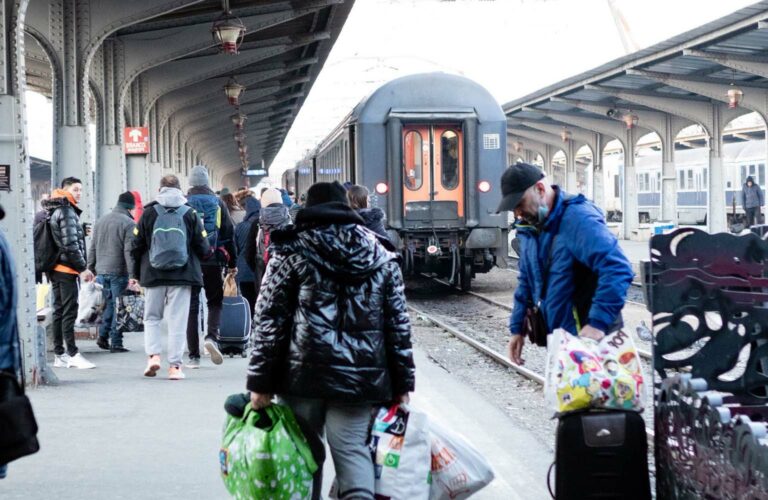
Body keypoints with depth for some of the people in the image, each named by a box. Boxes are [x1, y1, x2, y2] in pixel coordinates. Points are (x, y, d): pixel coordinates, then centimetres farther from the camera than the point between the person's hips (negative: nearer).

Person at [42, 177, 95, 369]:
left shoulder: (54, 211, 18)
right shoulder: (67, 211, -13)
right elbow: (70, 244, -19)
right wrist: (83, 268, -14)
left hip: (55, 268, 10)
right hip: (66, 269, -10)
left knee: (59, 310, 10)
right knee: (69, 311, -9)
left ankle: (59, 354, 14)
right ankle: (73, 354, -10)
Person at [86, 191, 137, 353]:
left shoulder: (100, 221, 12)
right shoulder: (128, 223, -9)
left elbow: (92, 248, 15)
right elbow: (130, 252, -15)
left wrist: (91, 269, 20)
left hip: (101, 272, 6)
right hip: (119, 273, -6)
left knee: (109, 304, 17)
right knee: (118, 306, 0)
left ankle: (103, 336, 9)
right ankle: (115, 343, 1)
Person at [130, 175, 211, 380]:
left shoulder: (148, 213, 0)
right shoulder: (190, 213, -1)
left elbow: (137, 246, 3)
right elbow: (203, 247, -1)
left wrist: (135, 274, 13)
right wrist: (209, 252, 23)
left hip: (153, 275, 1)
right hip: (182, 275, -1)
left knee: (151, 317, 14)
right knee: (177, 321, 3)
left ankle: (153, 354, -3)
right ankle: (175, 365, 0)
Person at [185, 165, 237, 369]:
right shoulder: (218, 203, 3)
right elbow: (229, 234, 5)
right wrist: (232, 262, 11)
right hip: (213, 262, 0)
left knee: (191, 306, 5)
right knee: (215, 302, 15)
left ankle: (193, 356, 4)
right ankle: (212, 337, -11)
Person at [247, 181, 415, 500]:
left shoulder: (291, 251, 3)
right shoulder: (381, 256, 11)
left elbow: (270, 321, -2)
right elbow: (398, 325, 9)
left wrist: (260, 381, 0)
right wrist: (401, 383, 13)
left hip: (303, 372, -1)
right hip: (359, 375, 1)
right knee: (353, 450, -2)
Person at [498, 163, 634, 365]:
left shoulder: (577, 218, -20)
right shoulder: (530, 228, 10)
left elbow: (617, 268, -30)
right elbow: (527, 281, 22)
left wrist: (598, 323, -34)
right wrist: (517, 328, 16)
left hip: (589, 339, -8)